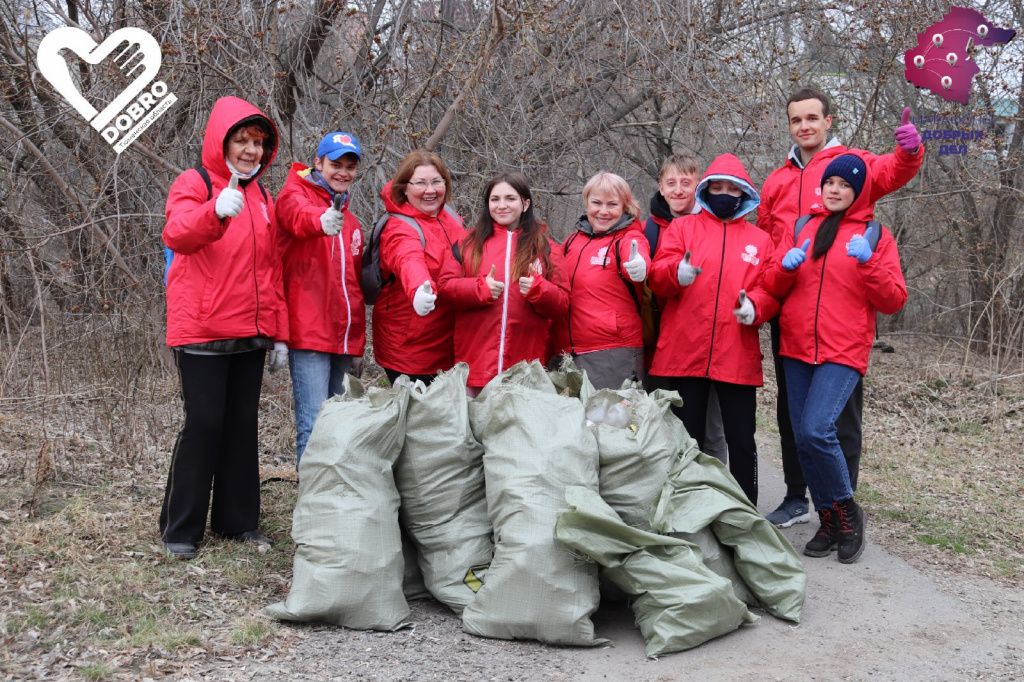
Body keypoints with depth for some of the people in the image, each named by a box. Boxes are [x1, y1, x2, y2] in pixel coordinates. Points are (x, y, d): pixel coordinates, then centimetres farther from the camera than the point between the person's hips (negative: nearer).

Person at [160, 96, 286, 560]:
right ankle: (180, 529, 6)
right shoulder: (194, 184, -4)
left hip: (250, 334, 6)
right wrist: (216, 212, -45)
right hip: (202, 332, -6)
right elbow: (175, 235, -25)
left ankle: (238, 520, 20)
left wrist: (279, 334, 11)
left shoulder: (263, 199, 16)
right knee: (204, 424, -5)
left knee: (242, 425, 10)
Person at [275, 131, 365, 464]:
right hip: (309, 333, -7)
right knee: (314, 425, -13)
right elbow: (298, 216, -25)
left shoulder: (349, 218, 21)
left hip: (344, 337, 7)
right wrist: (322, 220, -49)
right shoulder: (295, 194, 0)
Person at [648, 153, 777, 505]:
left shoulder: (759, 239, 13)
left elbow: (771, 289, 7)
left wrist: (755, 306, -15)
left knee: (741, 441, 4)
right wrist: (676, 273, -25)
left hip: (737, 355, 1)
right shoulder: (682, 227, 10)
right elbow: (657, 277, -2)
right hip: (683, 353, 0)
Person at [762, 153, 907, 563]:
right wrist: (785, 267, -8)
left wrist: (869, 262, -17)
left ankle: (846, 510, 3)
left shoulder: (875, 235, 4)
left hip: (844, 352, -4)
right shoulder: (801, 228, 13)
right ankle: (829, 521, 19)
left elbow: (894, 301, -2)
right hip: (796, 349, 5)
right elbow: (774, 289, 13)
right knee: (803, 437, 4)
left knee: (816, 430, -19)